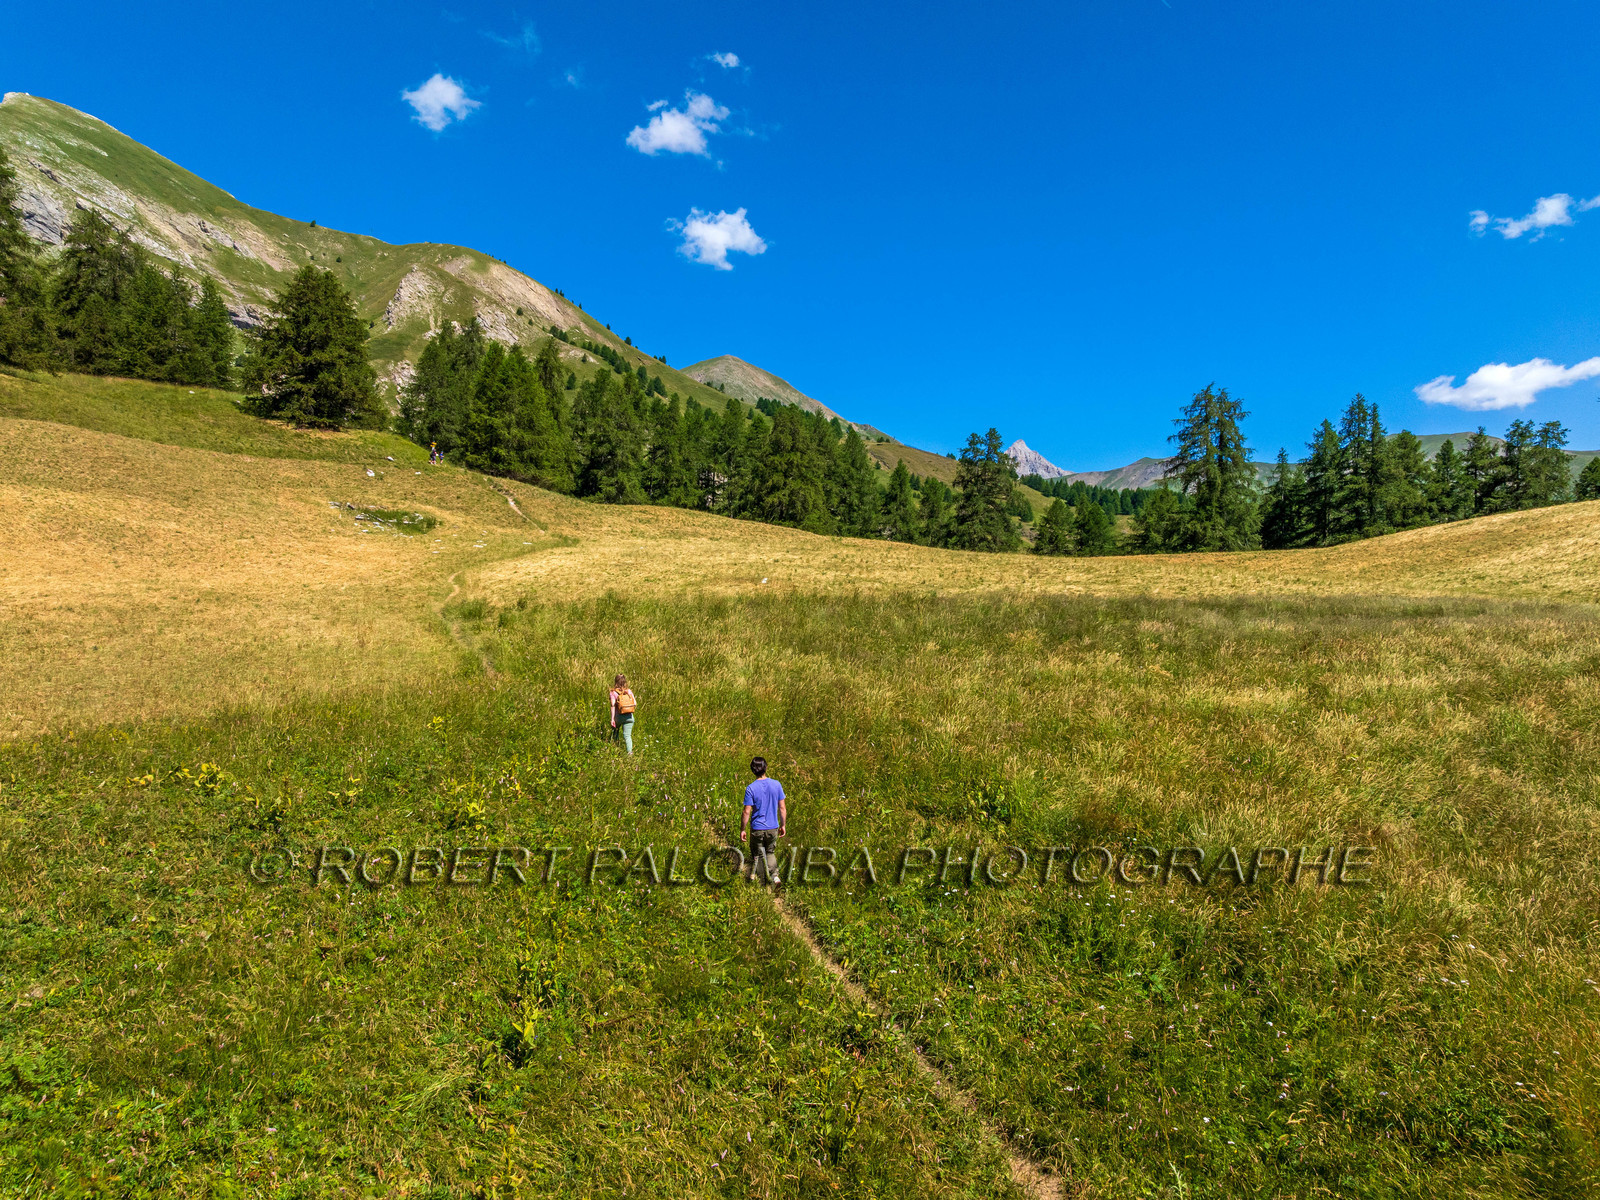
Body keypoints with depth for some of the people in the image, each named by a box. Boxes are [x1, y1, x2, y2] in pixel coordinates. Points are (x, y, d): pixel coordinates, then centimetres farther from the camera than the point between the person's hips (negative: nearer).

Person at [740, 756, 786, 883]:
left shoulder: (750, 788, -16)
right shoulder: (776, 784, -7)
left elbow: (747, 812, -14)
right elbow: (782, 808, -2)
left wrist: (742, 830, -3)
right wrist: (783, 825, 10)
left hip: (757, 829, -3)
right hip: (773, 828, 3)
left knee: (757, 854, 16)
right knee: (770, 852, 22)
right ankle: (774, 874, 9)